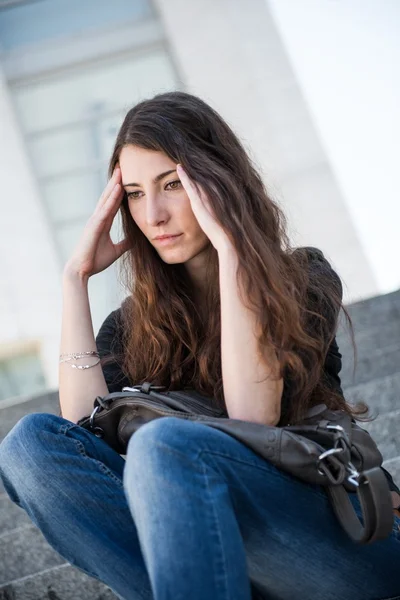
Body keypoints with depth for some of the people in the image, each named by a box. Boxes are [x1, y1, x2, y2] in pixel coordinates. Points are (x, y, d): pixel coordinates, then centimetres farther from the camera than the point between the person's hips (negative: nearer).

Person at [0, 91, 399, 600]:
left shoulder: (302, 278, 1)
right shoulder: (135, 323, 11)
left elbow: (252, 421, -17)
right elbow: (85, 431, -8)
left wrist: (229, 247, -16)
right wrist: (77, 278, -3)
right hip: (220, 556, 4)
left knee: (164, 443, -33)